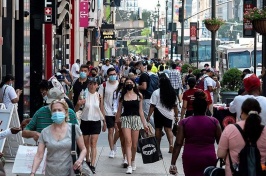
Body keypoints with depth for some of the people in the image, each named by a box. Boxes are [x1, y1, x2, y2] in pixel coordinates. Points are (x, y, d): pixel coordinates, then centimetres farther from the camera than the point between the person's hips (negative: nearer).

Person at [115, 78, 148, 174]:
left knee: (134, 144, 5)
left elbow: (140, 111, 9)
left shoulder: (139, 96, 7)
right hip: (125, 119, -1)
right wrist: (116, 122, 14)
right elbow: (119, 110, 13)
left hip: (136, 119, 1)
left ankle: (133, 161, 30)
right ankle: (129, 165, -14)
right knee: (128, 142, -12)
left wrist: (144, 124, 6)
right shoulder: (122, 96, 7)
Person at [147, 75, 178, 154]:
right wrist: (176, 115, 16)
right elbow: (175, 105, 9)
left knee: (158, 129, 10)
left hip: (159, 113, -3)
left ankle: (158, 146, 20)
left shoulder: (156, 92, -8)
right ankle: (171, 144, -19)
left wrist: (149, 115, -6)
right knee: (168, 129, 3)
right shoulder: (172, 93, 5)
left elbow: (152, 106, -10)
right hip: (169, 114, 3)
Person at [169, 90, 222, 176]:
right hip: (209, 159, 0)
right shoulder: (214, 122, 2)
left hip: (190, 159, 0)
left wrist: (173, 163, -4)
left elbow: (178, 144, -4)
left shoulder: (184, 123, 1)